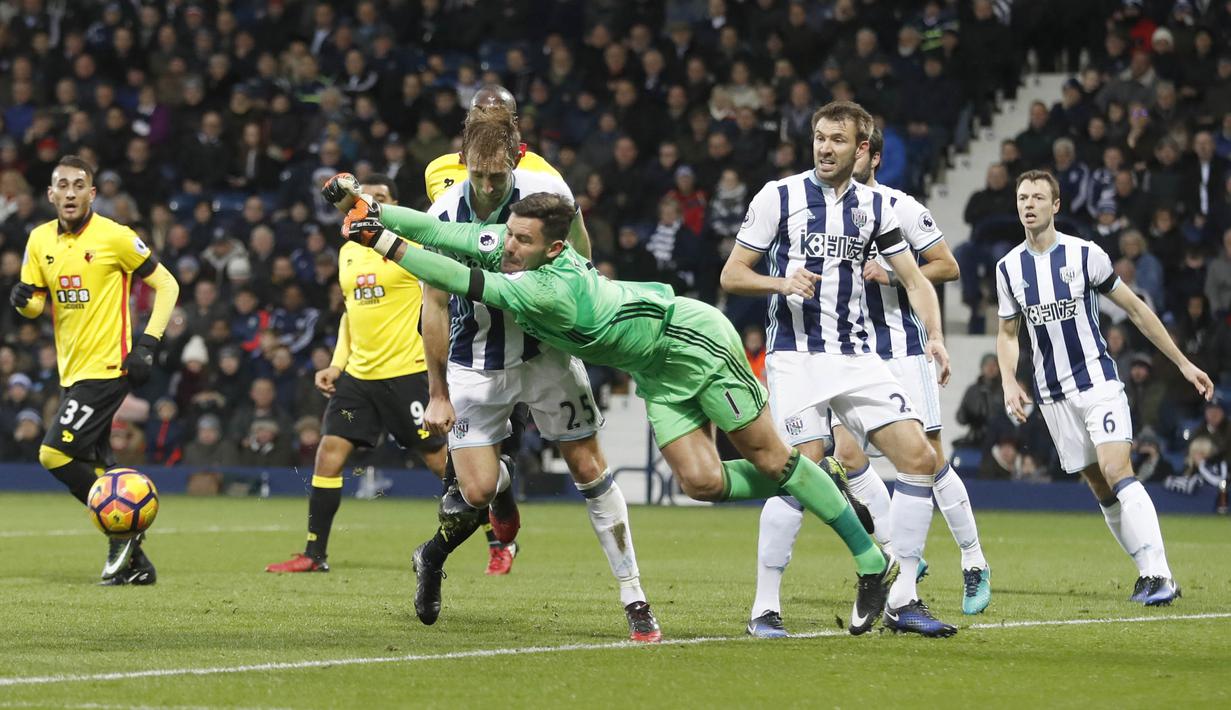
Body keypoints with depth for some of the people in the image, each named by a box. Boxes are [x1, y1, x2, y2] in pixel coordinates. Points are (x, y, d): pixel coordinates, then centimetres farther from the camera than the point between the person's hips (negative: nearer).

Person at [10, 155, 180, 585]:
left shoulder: (114, 237, -11)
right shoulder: (40, 240, 7)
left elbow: (166, 285, -5)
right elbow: (36, 303, 14)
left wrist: (147, 345, -13)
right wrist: (25, 301, -10)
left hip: (106, 368, -7)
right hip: (72, 371, 7)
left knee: (54, 454, -16)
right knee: (95, 466, 8)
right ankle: (134, 563, 17)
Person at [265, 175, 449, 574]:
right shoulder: (348, 252, 14)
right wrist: (337, 364, 16)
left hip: (406, 372, -6)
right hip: (358, 374, 6)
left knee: (440, 459, -2)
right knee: (328, 453, -1)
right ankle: (315, 554, 6)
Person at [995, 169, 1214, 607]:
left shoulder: (1085, 255, -6)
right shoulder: (1009, 268, 4)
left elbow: (1135, 309, 1)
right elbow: (1008, 333, 16)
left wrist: (1183, 363, 2)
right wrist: (1009, 383, -2)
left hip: (1098, 382, -4)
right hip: (1053, 395, 4)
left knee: (1116, 473, -20)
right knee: (1100, 488, 3)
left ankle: (1158, 575, -25)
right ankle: (1149, 573, 12)